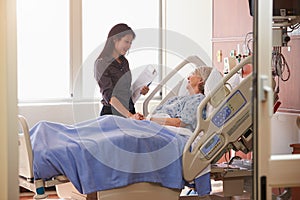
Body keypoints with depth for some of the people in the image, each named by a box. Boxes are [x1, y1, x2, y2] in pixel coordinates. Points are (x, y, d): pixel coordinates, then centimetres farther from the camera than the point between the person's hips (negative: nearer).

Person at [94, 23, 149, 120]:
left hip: (130, 111, 6)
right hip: (111, 113, -6)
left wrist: (139, 91, 4)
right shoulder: (102, 63, -10)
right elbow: (109, 96, -20)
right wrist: (129, 115, -29)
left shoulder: (124, 62, 13)